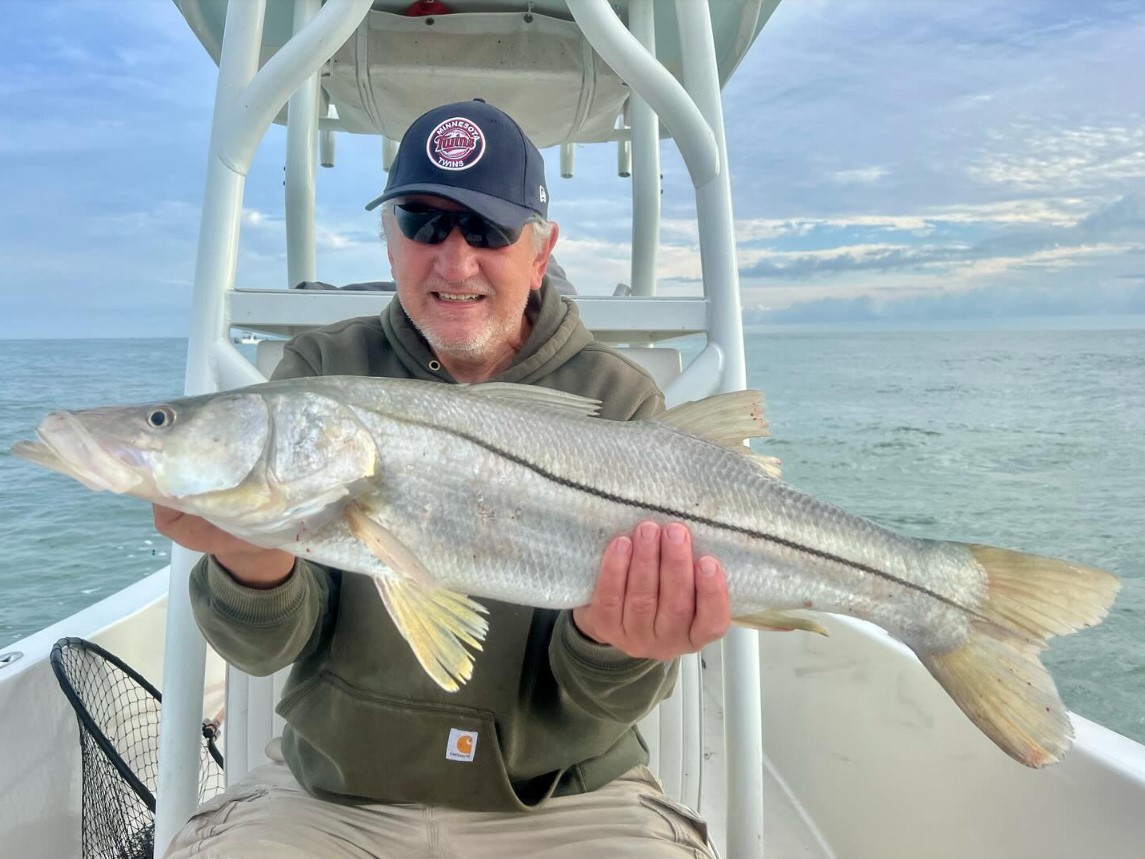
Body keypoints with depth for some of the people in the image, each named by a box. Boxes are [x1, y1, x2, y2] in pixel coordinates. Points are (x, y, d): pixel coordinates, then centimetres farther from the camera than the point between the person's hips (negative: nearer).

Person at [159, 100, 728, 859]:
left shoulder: (619, 400, -8)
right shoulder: (323, 371, -3)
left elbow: (604, 699, -9)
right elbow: (272, 644, -8)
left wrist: (613, 644, -31)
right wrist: (256, 567, -29)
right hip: (331, 794, 2)